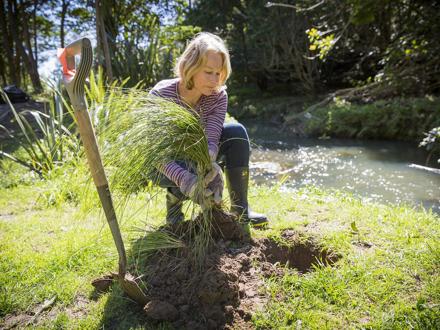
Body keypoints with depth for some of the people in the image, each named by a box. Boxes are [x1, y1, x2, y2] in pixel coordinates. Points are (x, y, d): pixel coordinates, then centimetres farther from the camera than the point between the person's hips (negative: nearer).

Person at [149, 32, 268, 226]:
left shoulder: (218, 96, -17)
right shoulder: (161, 95, -27)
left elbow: (211, 140, -27)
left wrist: (209, 163, -51)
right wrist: (184, 178, -51)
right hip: (163, 164, -4)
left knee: (236, 132, -22)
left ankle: (240, 208, -14)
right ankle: (174, 198, 0)